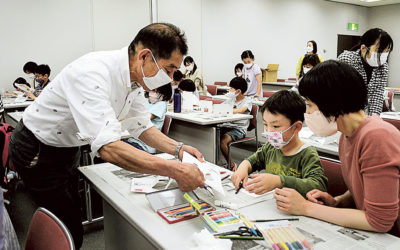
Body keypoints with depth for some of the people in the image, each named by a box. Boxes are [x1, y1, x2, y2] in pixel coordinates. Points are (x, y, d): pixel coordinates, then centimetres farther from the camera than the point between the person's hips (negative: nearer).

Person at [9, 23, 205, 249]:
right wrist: (174, 170, -46)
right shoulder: (93, 73, -37)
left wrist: (178, 149, -14)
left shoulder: (135, 79, -9)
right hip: (37, 152, -8)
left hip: (68, 148, 8)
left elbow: (142, 126, 1)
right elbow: (107, 147, -45)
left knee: (73, 215, 23)